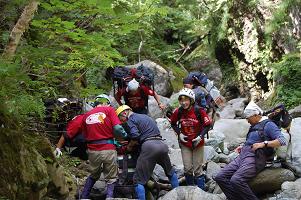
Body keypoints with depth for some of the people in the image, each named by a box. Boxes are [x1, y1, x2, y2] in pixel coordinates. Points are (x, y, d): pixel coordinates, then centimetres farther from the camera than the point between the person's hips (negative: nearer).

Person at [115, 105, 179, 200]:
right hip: (162, 144, 8)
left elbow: (135, 136, -13)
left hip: (149, 146, -8)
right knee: (170, 172, 30)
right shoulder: (145, 116, 29)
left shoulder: (131, 120, 3)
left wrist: (129, 146, 6)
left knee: (139, 180, -2)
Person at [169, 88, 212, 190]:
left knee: (198, 169, 3)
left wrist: (200, 136, -16)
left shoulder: (199, 111, -18)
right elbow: (173, 123, 9)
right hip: (185, 143, 2)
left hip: (198, 143, -2)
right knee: (188, 169, 1)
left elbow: (207, 125, -7)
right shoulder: (178, 112, -10)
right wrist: (179, 133, -4)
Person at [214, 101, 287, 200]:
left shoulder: (268, 124, 1)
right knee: (220, 177, -9)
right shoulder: (254, 126, 27)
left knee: (236, 180, -32)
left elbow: (282, 141, -11)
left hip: (254, 158, -9)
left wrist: (264, 144, -18)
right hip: (242, 156, 9)